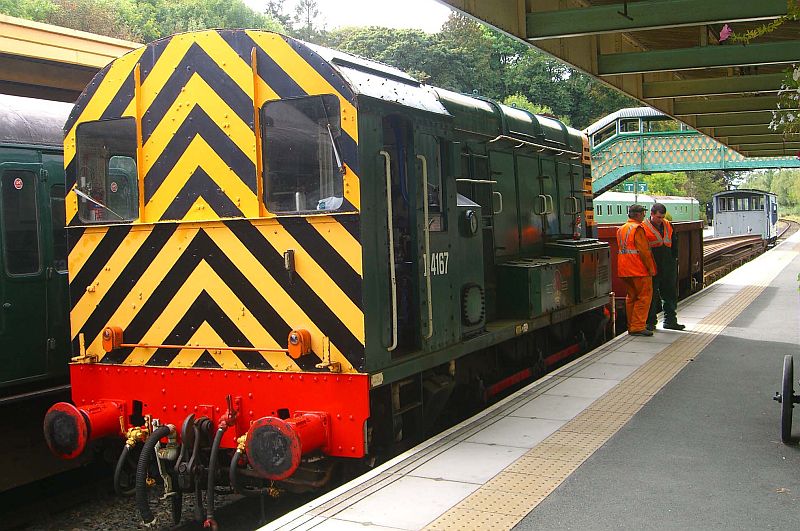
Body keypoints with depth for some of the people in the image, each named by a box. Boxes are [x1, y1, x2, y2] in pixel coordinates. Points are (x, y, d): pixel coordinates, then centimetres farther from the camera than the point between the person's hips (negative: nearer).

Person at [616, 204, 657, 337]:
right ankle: (638, 326, -8)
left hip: (624, 270, 8)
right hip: (639, 270, -8)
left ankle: (631, 326, 17)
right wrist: (651, 268, -11)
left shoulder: (621, 229, 15)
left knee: (631, 297, 14)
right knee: (644, 297, -3)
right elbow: (644, 251, -16)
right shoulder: (638, 229, -12)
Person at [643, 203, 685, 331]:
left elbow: (674, 244, 21)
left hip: (668, 266, 6)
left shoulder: (668, 225, 11)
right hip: (652, 266, -6)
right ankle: (650, 322, 10)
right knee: (651, 295, 1)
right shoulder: (644, 227, -7)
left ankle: (670, 320, 20)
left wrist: (674, 258, 13)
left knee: (670, 293, 11)